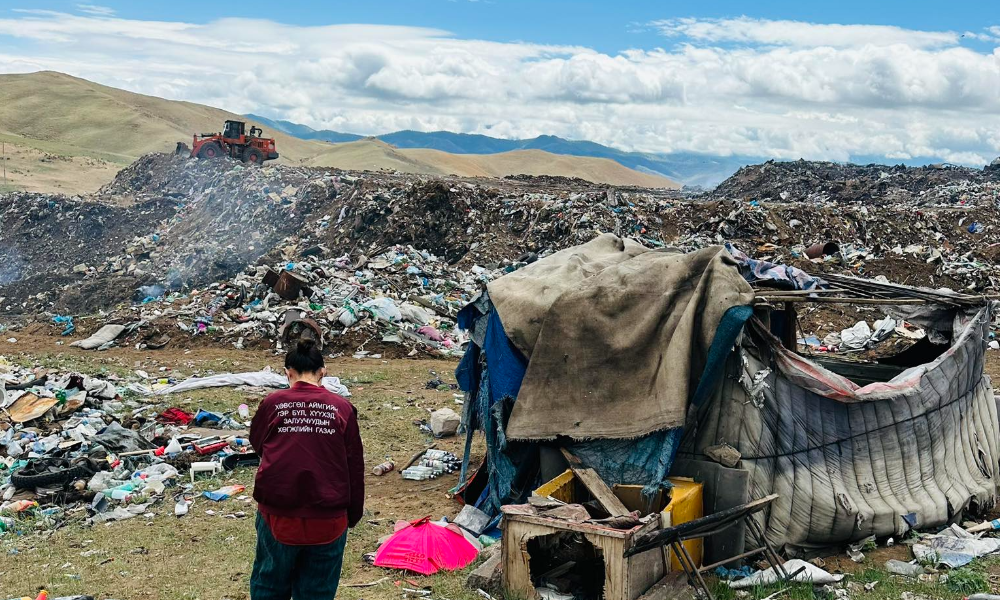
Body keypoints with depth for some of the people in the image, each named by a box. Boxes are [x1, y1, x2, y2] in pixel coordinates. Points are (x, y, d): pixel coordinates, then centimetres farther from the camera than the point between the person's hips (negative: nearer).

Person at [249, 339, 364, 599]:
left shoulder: (273, 403, -5)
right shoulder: (342, 408, -4)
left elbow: (256, 442, 14)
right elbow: (355, 468, 0)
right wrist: (353, 515, 10)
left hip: (278, 513, 0)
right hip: (328, 519, 0)